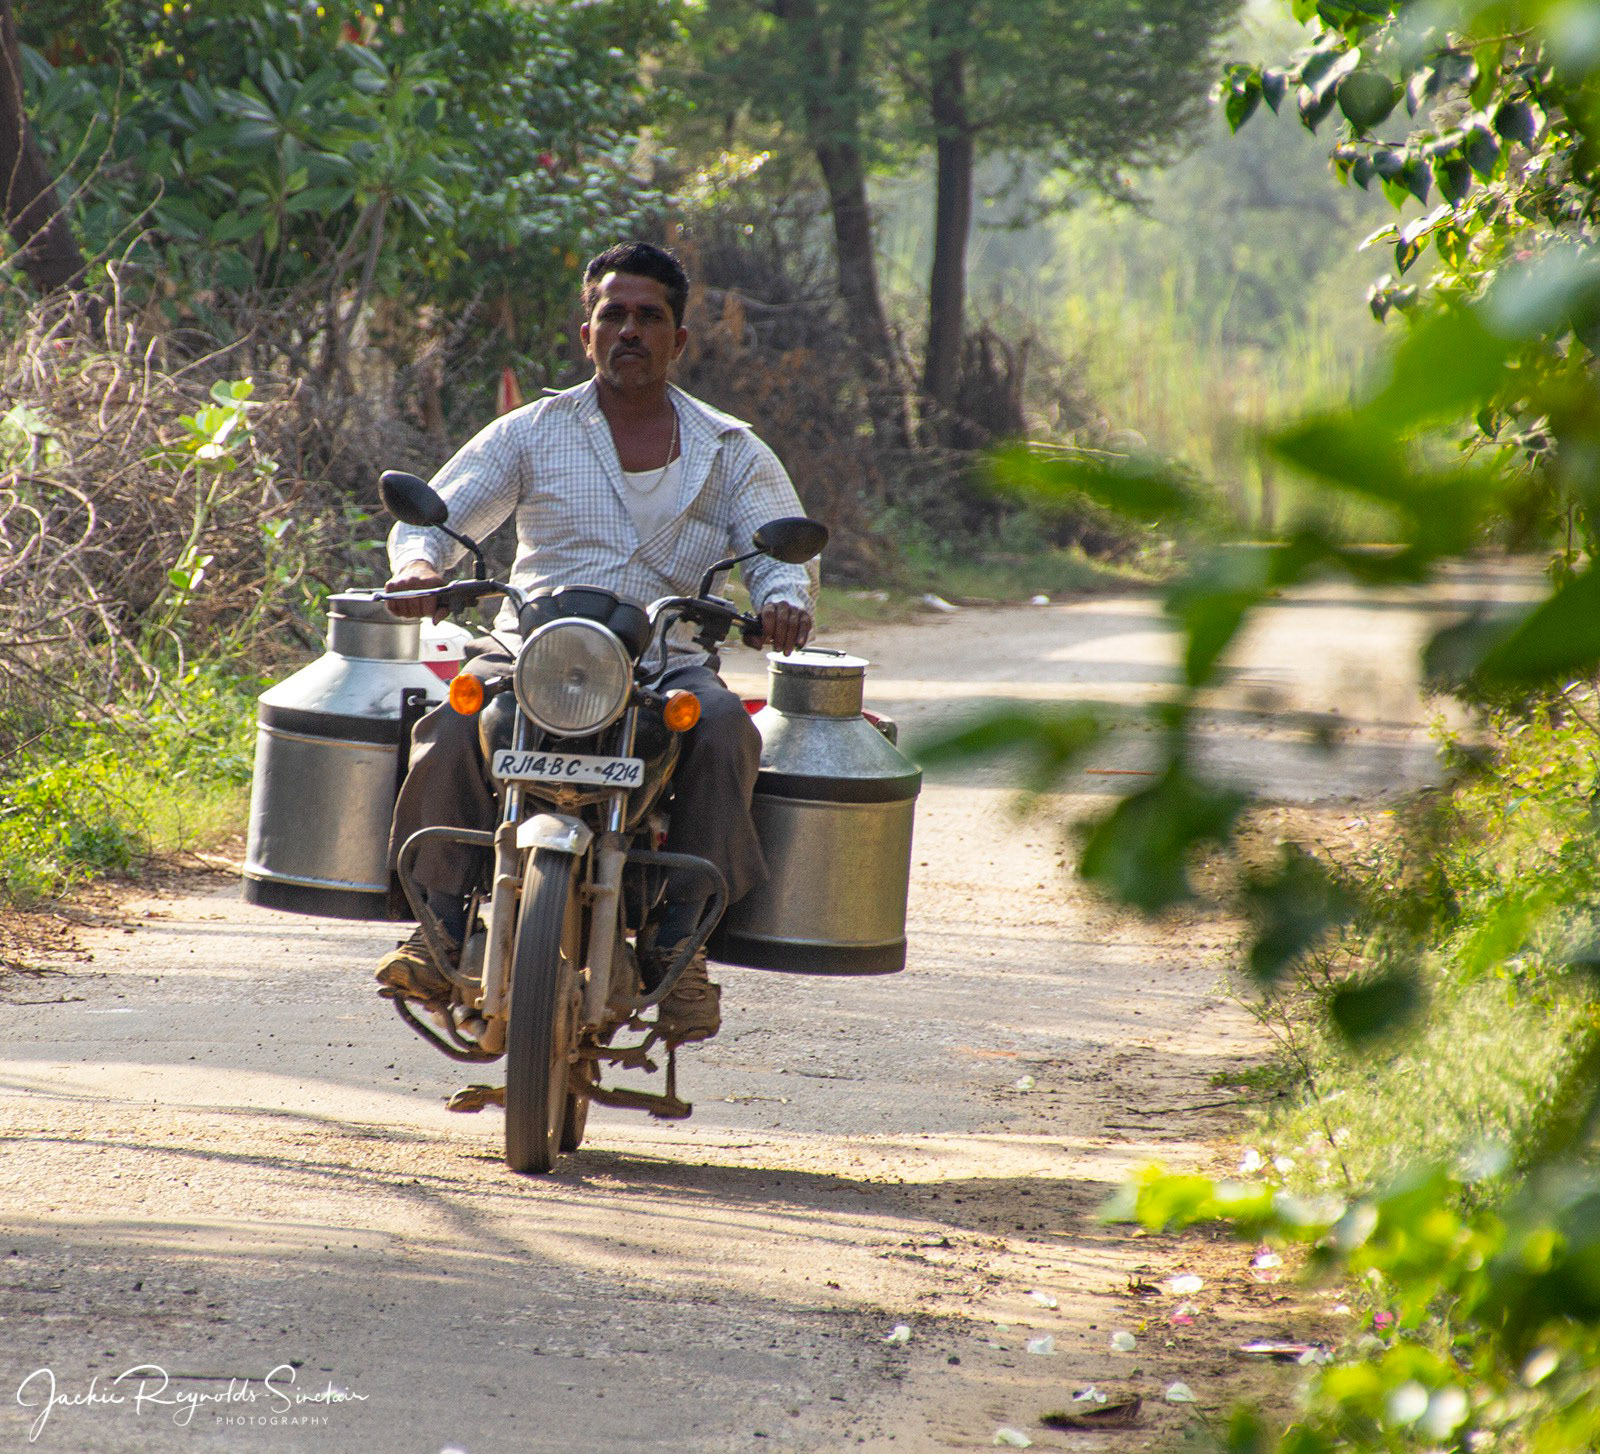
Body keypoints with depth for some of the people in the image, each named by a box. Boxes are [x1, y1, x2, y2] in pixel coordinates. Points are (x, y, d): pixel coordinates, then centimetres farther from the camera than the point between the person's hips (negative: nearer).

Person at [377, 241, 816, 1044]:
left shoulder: (730, 452, 14)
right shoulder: (533, 433, 13)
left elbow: (781, 548, 5)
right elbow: (433, 513, 7)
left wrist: (784, 598, -21)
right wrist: (419, 561, -18)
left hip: (670, 664, 0)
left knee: (724, 732, -34)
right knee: (455, 728, -33)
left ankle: (679, 945, -30)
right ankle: (440, 927, -25)